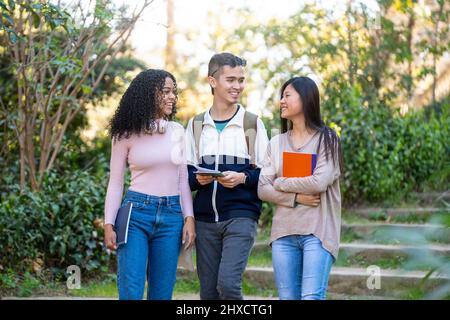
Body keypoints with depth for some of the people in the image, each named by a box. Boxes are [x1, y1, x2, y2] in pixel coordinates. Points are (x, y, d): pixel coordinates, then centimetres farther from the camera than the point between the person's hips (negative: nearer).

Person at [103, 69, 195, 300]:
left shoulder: (177, 131, 9)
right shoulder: (127, 134, 1)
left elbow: (183, 179, 12)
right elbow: (115, 182, 3)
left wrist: (189, 218, 3)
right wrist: (109, 225, -4)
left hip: (171, 214, 3)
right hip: (136, 212, -3)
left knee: (162, 292, 5)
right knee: (130, 291, -8)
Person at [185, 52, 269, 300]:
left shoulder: (252, 123, 4)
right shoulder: (196, 125, 11)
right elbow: (185, 172, 13)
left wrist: (243, 178, -15)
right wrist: (197, 179, -9)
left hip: (240, 216, -3)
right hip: (205, 219, 3)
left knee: (228, 283, -19)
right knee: (208, 292, 6)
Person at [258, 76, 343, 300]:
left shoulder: (326, 139, 0)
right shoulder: (276, 143, 12)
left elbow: (320, 182, -14)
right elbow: (263, 190, 4)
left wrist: (280, 183, -3)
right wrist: (296, 197, -11)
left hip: (317, 231, -4)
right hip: (283, 232, 5)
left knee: (311, 296, -12)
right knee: (287, 297, 6)